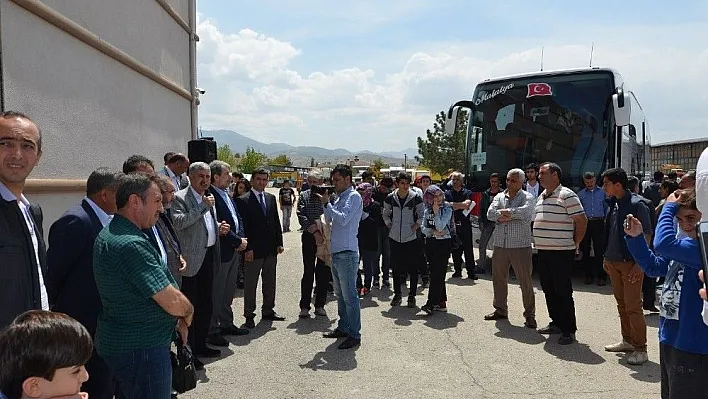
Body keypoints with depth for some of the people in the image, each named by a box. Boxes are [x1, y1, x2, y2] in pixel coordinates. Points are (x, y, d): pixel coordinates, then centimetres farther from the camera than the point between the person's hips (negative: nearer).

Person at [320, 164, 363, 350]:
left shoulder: (354, 197, -10)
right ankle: (343, 327, 28)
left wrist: (327, 203, -15)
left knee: (349, 296, -4)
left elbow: (343, 219, -21)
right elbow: (329, 219, 18)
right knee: (340, 294, 17)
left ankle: (354, 335, 3)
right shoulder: (340, 197, 16)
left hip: (347, 253, -9)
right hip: (336, 251, 9)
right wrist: (325, 204, 4)